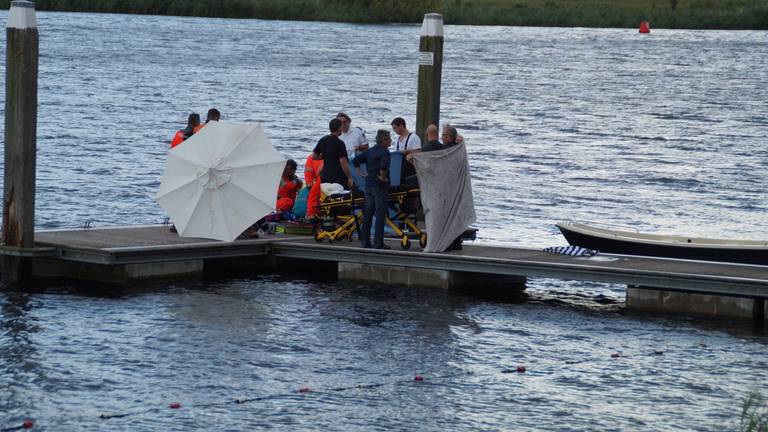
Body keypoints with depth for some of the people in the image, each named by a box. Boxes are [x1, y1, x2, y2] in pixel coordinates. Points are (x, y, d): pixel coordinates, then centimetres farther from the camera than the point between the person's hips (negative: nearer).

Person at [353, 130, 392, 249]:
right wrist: (383, 177, -16)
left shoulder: (370, 151, 12)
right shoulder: (385, 152, -12)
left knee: (368, 213, 11)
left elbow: (355, 161, 12)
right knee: (380, 215, -3)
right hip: (379, 186, -7)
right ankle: (378, 243, -4)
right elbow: (384, 165, -30)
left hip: (368, 185, 7)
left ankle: (365, 241, 14)